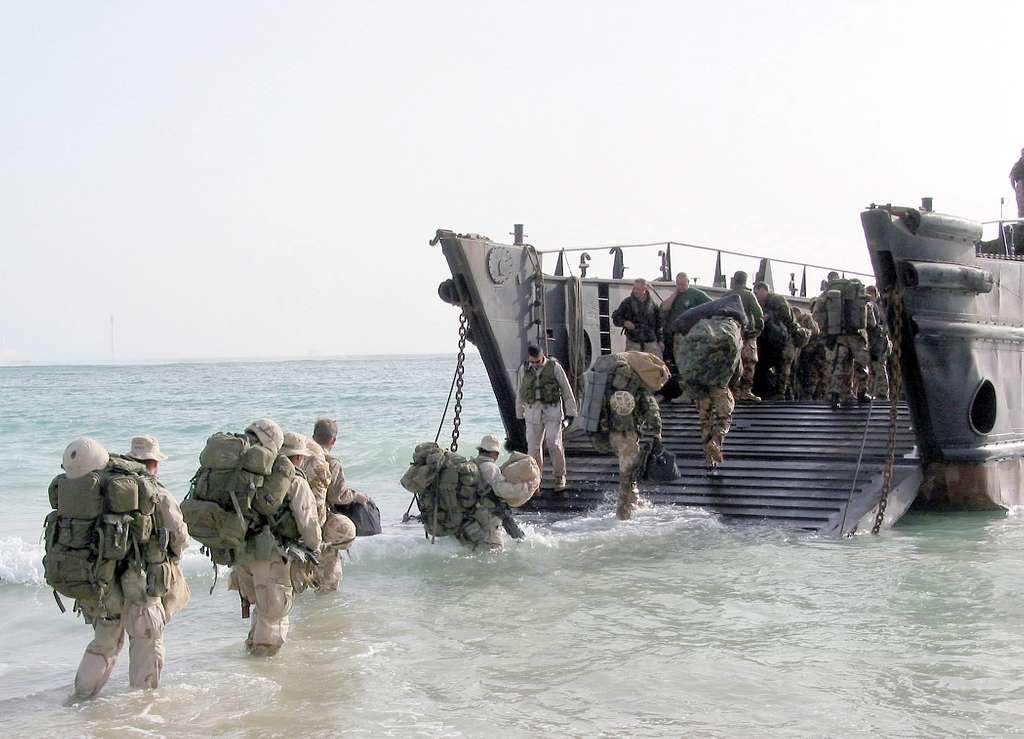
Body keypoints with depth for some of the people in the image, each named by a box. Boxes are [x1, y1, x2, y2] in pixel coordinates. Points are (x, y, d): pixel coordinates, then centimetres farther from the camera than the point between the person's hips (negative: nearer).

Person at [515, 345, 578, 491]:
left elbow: (566, 389, -3)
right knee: (533, 446, 0)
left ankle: (560, 479, 2)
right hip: (533, 412, 3)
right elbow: (520, 393, 12)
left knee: (554, 445, -10)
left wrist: (571, 411, -3)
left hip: (553, 411, -3)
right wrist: (519, 415, 16)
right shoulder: (524, 369, 2)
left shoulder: (554, 367, -7)